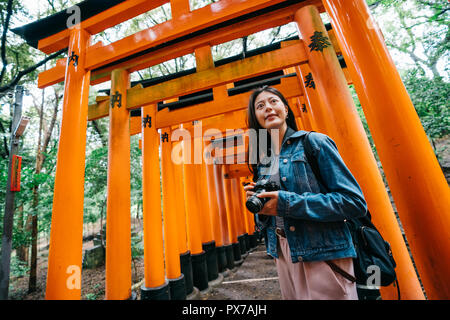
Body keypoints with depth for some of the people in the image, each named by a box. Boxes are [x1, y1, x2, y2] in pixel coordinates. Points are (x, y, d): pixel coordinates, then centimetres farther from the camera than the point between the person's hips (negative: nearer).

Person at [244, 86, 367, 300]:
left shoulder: (314, 142, -9)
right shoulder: (262, 161, 6)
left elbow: (355, 202, -14)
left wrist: (288, 203, -22)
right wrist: (259, 204, -10)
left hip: (324, 255, -5)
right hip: (284, 256, 6)